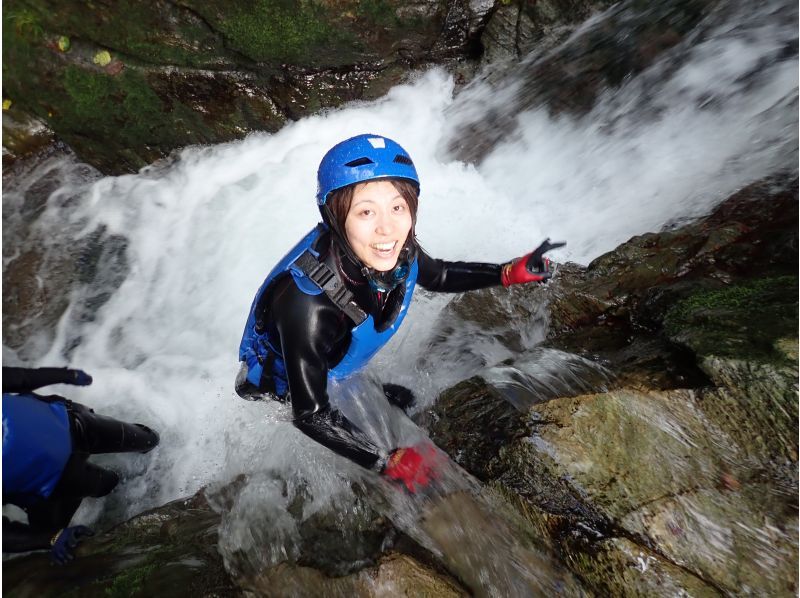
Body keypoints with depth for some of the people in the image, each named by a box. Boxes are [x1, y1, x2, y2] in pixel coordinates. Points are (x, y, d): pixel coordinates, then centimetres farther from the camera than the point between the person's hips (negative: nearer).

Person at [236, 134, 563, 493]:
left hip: (340, 372, 5)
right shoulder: (306, 305, -45)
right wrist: (388, 462, -30)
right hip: (285, 389, -5)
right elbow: (311, 416, -34)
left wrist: (510, 273, -14)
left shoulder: (396, 250, -27)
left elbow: (438, 276, -4)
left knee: (404, 403, 17)